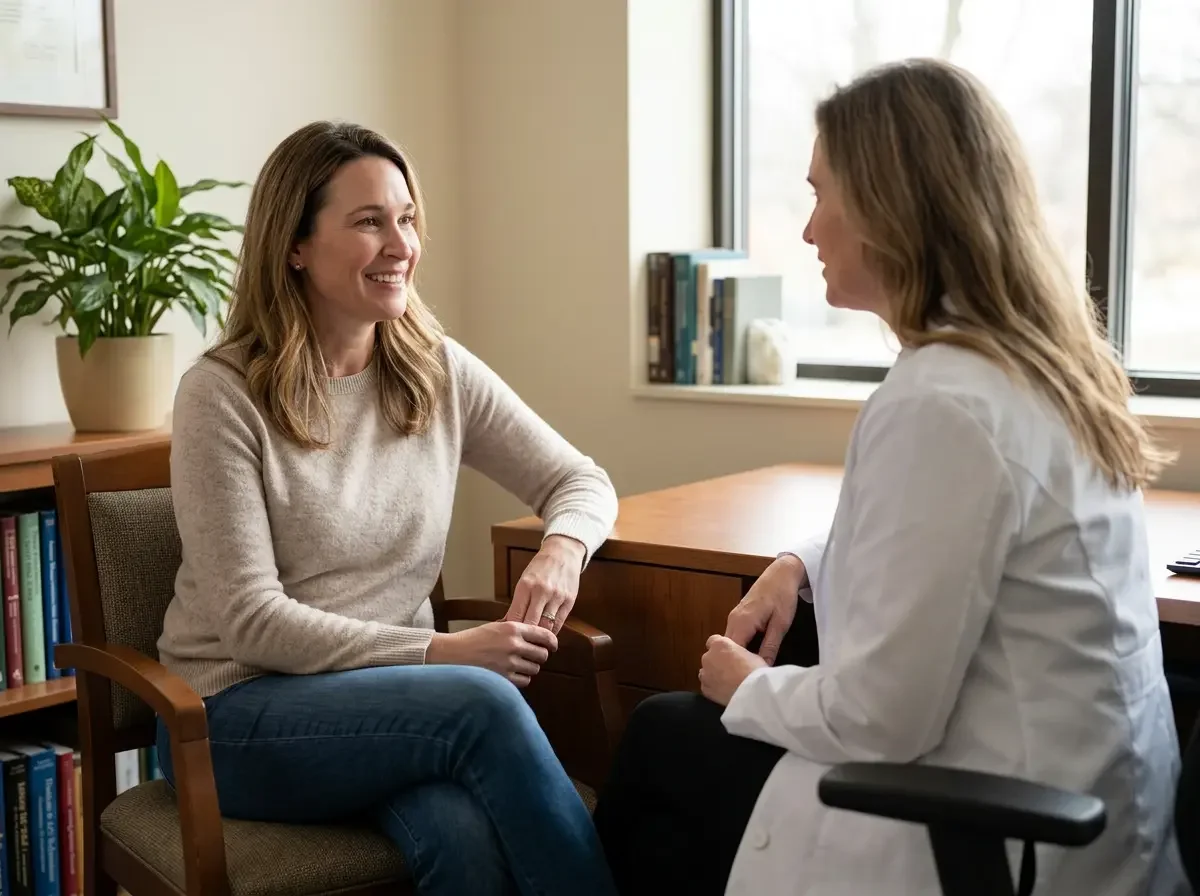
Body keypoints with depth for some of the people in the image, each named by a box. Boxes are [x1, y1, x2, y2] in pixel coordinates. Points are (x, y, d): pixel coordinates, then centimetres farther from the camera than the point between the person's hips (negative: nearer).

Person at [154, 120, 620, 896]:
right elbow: (250, 619, -14)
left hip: (392, 694, 3)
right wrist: (441, 653, -22)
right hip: (240, 714, -3)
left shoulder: (441, 373, 4)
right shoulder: (223, 394, -10)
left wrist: (562, 547, -15)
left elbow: (582, 483, 10)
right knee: (484, 703, -30)